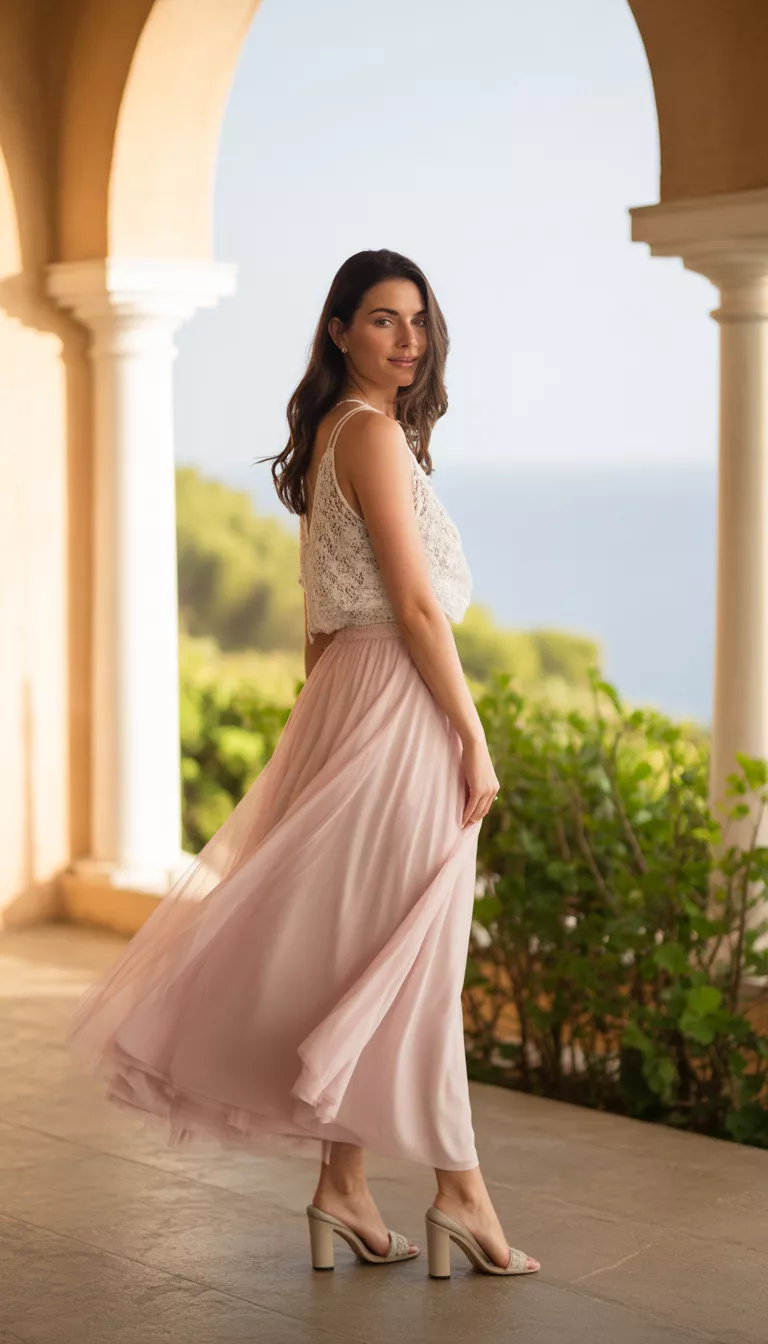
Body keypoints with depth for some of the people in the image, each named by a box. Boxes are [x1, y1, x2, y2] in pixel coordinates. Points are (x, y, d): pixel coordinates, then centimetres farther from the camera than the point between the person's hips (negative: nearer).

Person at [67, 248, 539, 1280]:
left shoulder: (330, 435, 16)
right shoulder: (373, 432, -13)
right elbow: (415, 604, -17)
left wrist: (325, 727, 20)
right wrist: (474, 740, -14)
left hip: (344, 695, 9)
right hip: (397, 703, -9)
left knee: (354, 951, 10)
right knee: (412, 957, -3)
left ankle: (344, 1187, 14)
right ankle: (460, 1191, 4)